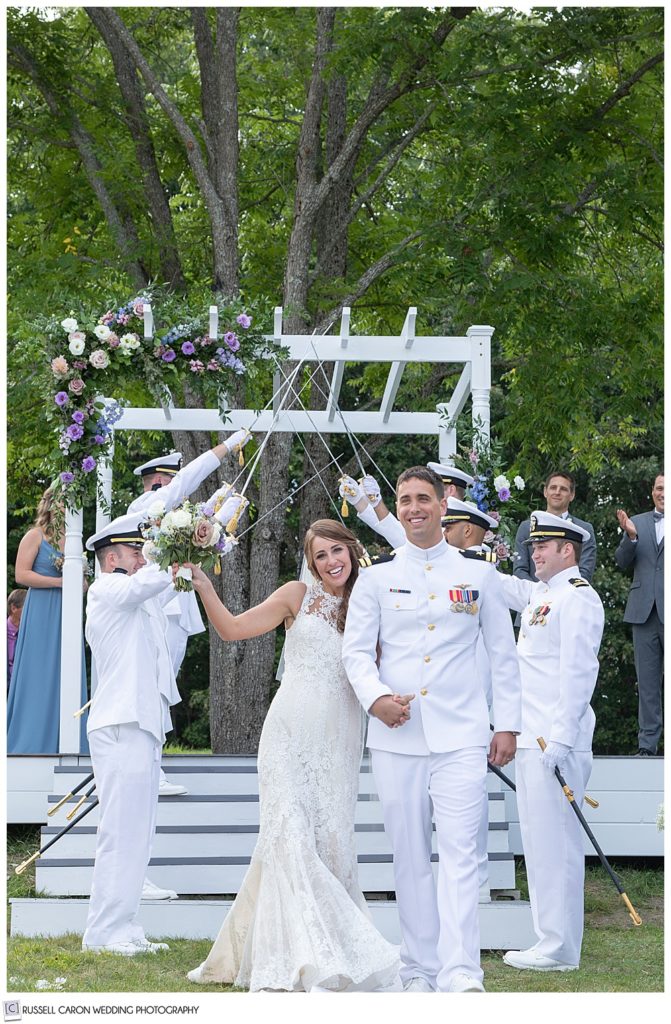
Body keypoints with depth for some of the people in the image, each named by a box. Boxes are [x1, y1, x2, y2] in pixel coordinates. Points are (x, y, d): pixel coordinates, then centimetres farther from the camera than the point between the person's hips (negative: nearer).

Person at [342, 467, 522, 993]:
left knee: (460, 851, -12)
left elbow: (504, 653, 12)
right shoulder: (376, 576, 9)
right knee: (410, 856, 5)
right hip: (395, 734, 2)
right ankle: (419, 969, 13)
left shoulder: (478, 573, 9)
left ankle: (461, 973, -18)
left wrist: (508, 725, 8)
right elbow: (356, 650, 6)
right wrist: (375, 696, -13)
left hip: (459, 734, -1)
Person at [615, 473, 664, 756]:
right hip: (644, 612, 3)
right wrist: (630, 537, -12)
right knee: (647, 681, 7)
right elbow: (622, 561, 7)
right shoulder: (637, 523, 13)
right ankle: (647, 742, 10)